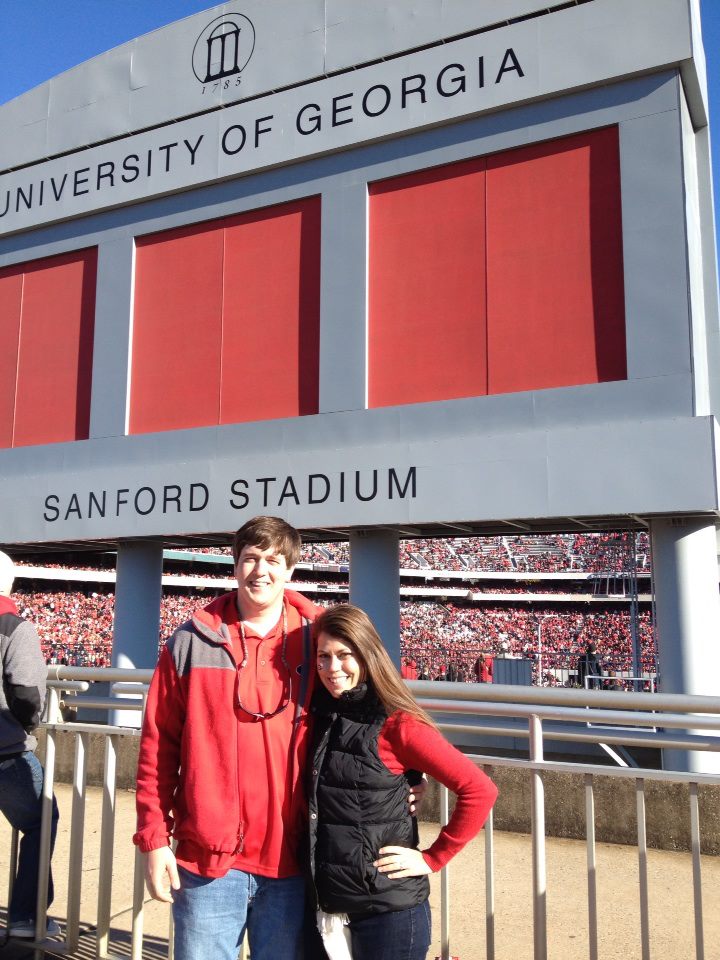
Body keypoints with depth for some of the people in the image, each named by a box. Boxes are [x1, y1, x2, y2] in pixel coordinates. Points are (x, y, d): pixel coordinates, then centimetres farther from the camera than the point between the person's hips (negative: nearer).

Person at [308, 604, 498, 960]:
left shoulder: (397, 725, -15)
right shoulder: (320, 715, 1)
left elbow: (479, 791, -15)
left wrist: (432, 859, -11)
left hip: (390, 910, -5)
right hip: (329, 906, 5)